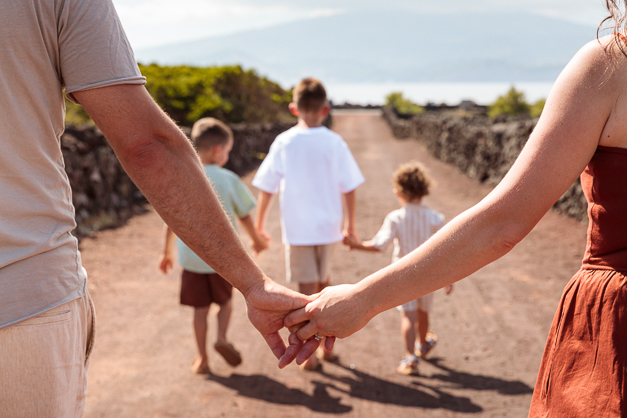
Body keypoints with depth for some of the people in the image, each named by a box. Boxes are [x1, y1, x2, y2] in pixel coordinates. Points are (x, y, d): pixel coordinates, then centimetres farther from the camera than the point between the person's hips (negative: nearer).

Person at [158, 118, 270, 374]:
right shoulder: (229, 180, -9)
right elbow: (245, 217, 0)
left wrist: (167, 252, 13)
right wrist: (257, 239, 18)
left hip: (191, 255, 2)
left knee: (200, 308, 11)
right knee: (225, 300, 20)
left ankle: (202, 359, 16)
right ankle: (222, 337, -3)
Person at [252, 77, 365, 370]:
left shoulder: (284, 142, -6)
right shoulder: (334, 142, -4)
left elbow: (267, 188, -3)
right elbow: (349, 189, -1)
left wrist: (259, 226, 9)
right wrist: (351, 226, 11)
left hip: (297, 228, -1)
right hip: (327, 225, 2)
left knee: (307, 289, 5)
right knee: (324, 283, 21)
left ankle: (310, 355, 7)